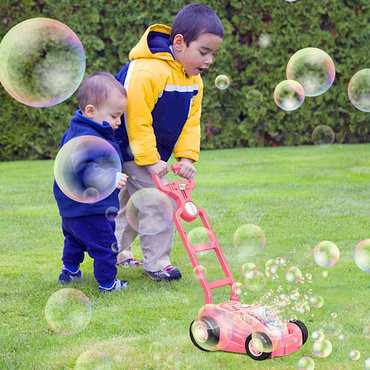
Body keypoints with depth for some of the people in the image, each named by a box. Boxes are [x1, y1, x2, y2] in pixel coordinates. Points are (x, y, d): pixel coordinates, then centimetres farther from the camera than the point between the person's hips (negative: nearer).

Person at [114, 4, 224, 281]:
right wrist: (150, 160, -26)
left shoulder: (194, 80, 0)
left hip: (152, 151, 10)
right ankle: (157, 263, -2)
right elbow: (136, 119, -29)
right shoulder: (147, 72, -30)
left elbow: (190, 122, 4)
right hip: (131, 149, -10)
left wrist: (186, 155, -9)